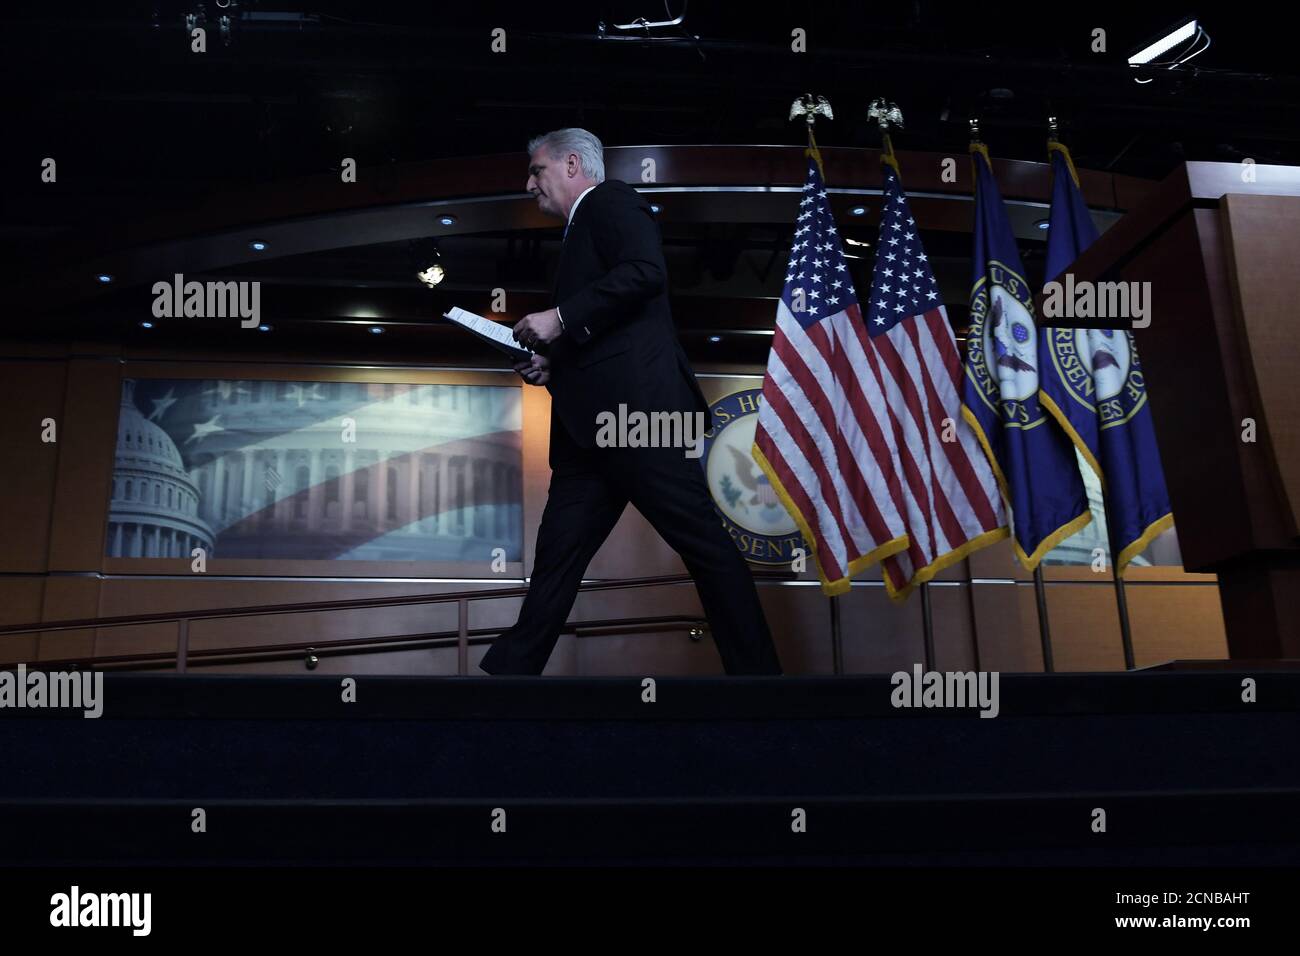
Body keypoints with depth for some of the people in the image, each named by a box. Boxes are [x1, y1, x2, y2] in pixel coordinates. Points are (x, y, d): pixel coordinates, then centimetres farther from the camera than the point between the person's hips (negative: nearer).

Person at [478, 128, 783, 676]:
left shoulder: (611, 201, 4)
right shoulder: (582, 230, 30)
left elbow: (645, 271, -17)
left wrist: (560, 319, -14)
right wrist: (550, 363, 16)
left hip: (636, 405, -10)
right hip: (590, 427, 10)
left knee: (705, 545, -5)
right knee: (556, 557, 6)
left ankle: (755, 668, 4)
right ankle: (512, 671, 11)